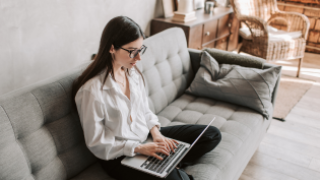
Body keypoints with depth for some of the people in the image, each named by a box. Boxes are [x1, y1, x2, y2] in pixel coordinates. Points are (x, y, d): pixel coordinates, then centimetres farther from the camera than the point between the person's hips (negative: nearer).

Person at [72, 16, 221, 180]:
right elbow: (96, 144, -16)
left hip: (146, 136, 8)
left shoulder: (133, 72, -1)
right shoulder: (91, 90, -23)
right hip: (119, 156, -7)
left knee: (212, 135, 4)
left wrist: (155, 132, -7)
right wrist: (139, 148, -22)